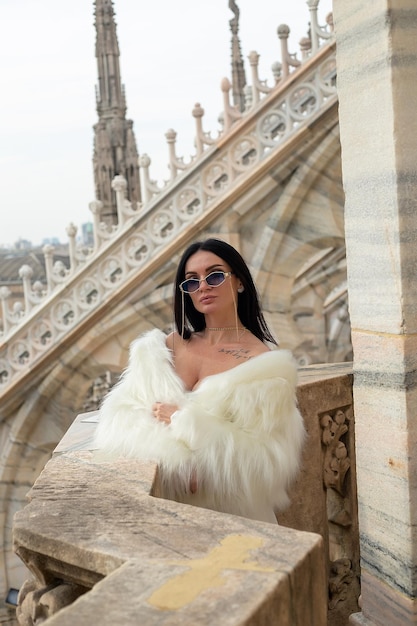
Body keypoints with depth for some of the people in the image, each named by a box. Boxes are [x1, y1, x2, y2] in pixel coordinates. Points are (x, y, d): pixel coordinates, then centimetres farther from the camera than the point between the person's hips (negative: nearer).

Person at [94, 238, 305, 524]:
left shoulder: (267, 363, -3)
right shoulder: (167, 347, 10)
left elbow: (265, 462, -9)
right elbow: (120, 414, 3)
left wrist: (184, 422, -10)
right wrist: (169, 453, -14)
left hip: (226, 512, -2)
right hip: (155, 502, 3)